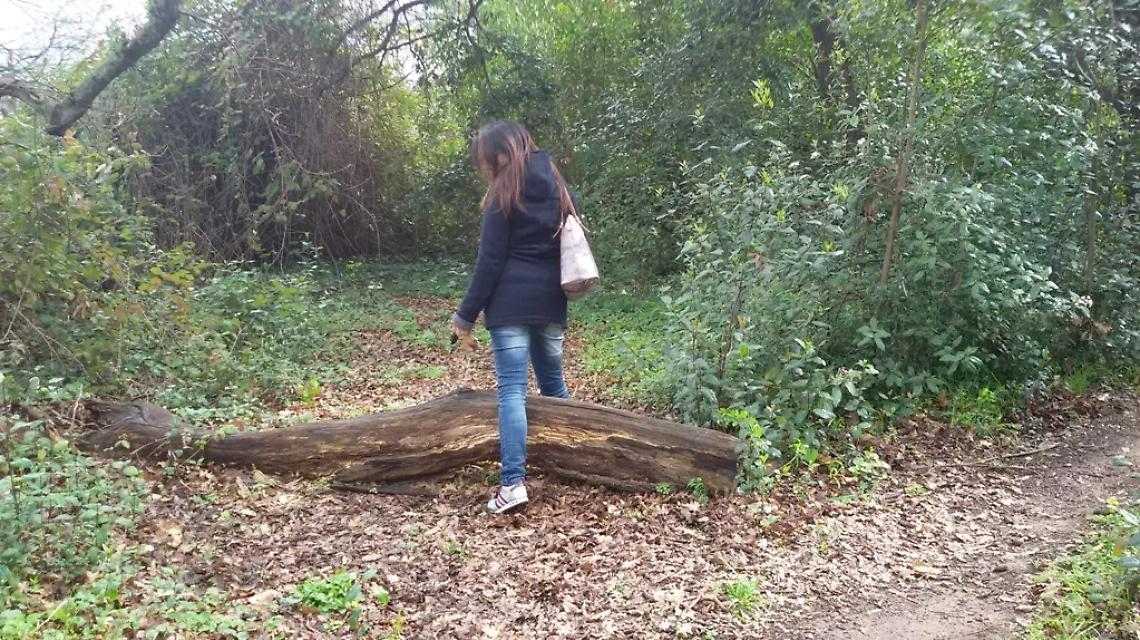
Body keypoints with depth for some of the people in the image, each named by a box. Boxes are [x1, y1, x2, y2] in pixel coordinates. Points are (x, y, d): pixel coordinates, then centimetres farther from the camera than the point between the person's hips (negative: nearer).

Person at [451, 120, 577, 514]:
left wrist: (466, 315, -5)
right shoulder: (559, 188, 13)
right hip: (550, 302, 7)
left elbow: (490, 262, -10)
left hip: (511, 304, -6)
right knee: (553, 382, 18)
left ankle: (513, 482, -13)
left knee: (512, 390, -8)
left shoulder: (504, 194, -7)